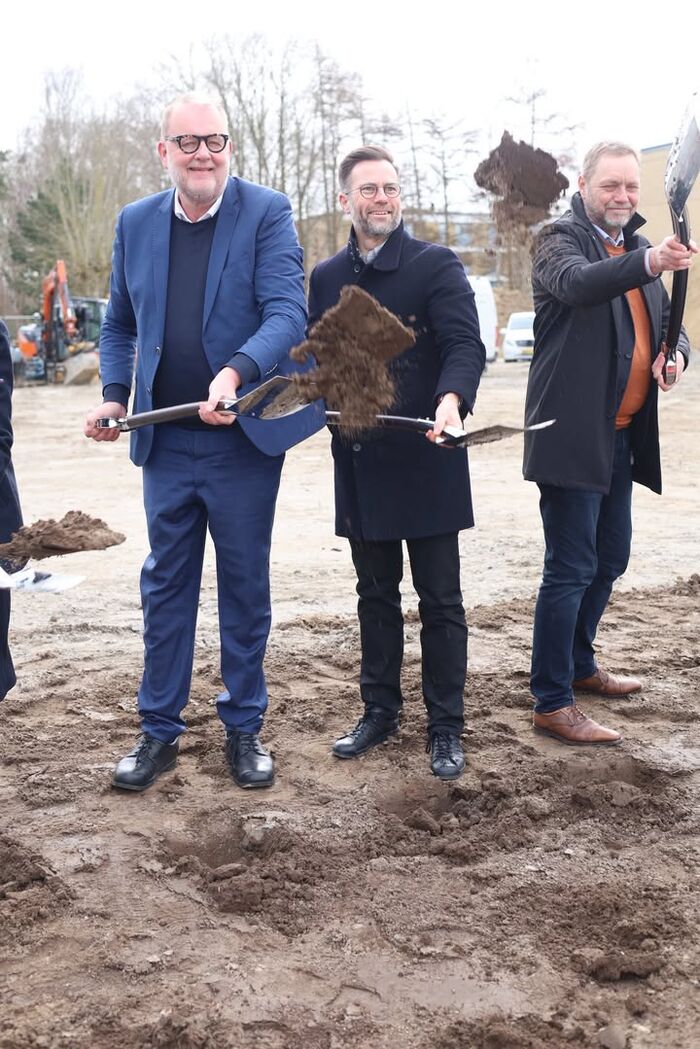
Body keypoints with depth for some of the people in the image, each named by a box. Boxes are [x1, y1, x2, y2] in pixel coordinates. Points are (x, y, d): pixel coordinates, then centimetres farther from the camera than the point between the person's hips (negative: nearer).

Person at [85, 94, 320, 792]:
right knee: (165, 588, 11)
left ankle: (244, 728, 25)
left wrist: (238, 372, -35)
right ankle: (159, 729, 24)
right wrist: (115, 394, 0)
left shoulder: (266, 213, -7)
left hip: (244, 439, -3)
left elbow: (288, 313, -18)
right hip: (166, 441, 3)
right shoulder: (135, 223, 6)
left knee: (245, 588, 9)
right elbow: (119, 325, 15)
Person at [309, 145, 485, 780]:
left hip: (426, 459, -5)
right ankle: (381, 711, 28)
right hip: (360, 461, 5)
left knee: (440, 600, 3)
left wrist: (451, 401, -35)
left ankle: (446, 727, 15)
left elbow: (465, 344, -16)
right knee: (376, 595, 15)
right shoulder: (327, 278, 11)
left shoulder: (436, 266, -5)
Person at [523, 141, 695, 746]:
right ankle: (552, 705, 0)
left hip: (623, 437, 8)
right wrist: (648, 262, -47)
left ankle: (580, 666, 35)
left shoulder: (638, 249, 16)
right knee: (571, 569, -7)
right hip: (573, 435, -8)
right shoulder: (560, 240, -7)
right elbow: (576, 283, -30)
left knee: (610, 560, 18)